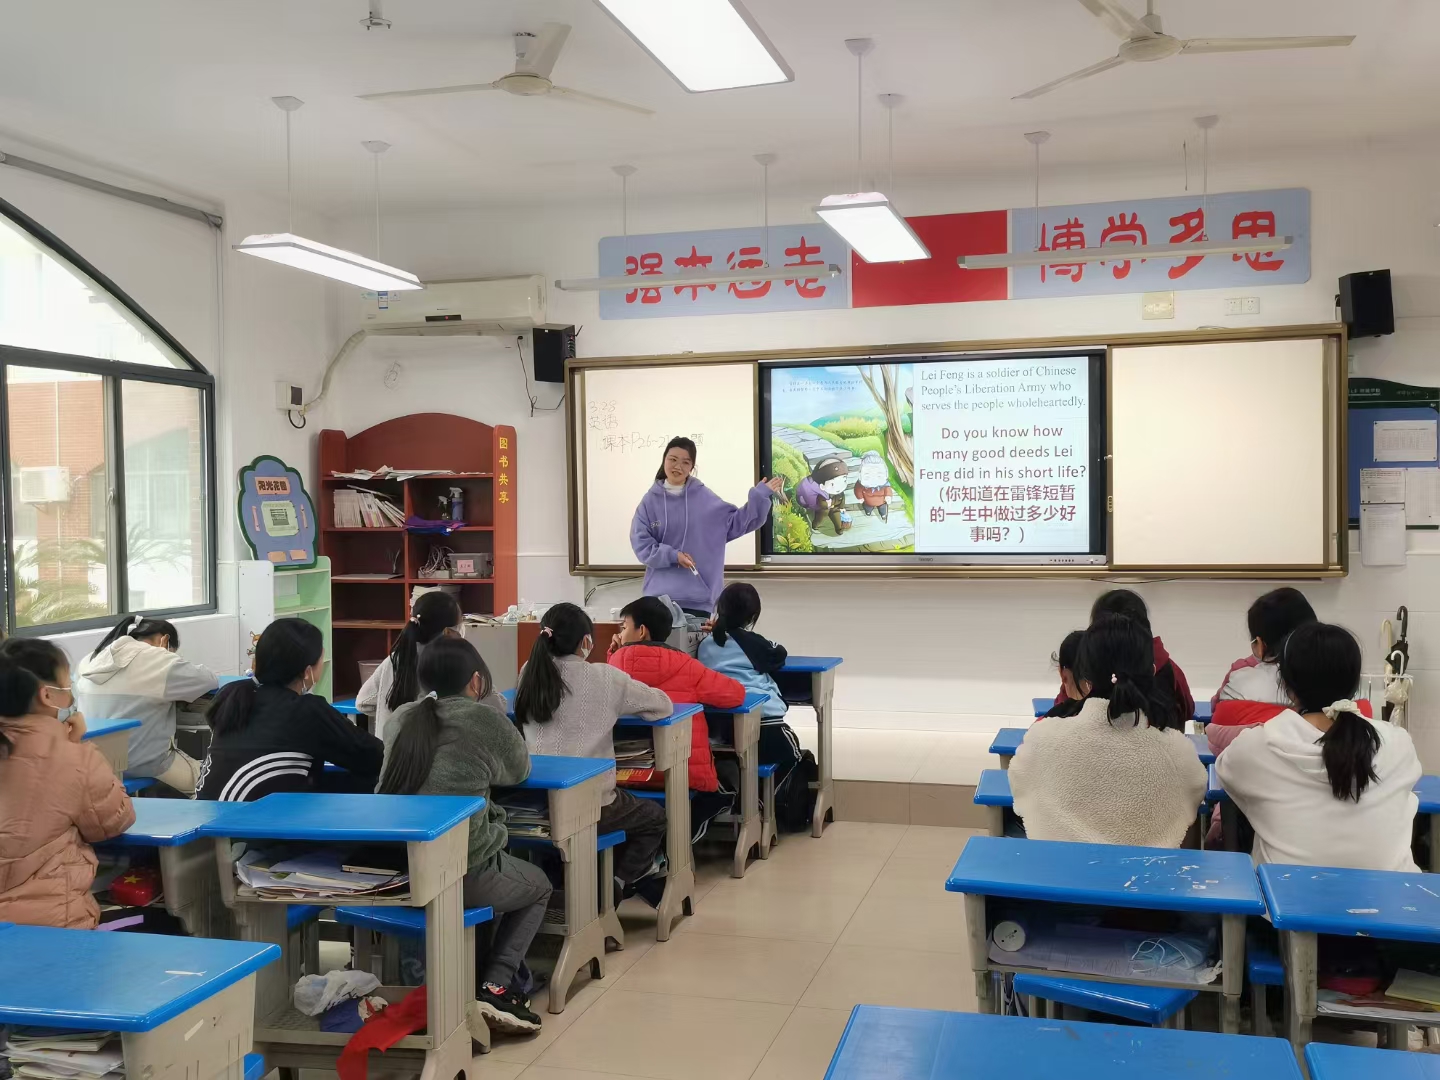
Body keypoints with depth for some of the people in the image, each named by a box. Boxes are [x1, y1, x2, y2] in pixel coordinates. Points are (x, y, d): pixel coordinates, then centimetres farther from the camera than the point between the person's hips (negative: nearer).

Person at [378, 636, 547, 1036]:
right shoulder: (485, 719, -5)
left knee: (503, 870, 34)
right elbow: (519, 771, 13)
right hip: (461, 872, -6)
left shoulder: (401, 717, 9)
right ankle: (494, 986, 8)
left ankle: (474, 978, 27)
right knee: (539, 886, 25)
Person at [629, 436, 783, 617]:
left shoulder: (704, 497, 4)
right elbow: (641, 543, -3)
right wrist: (672, 555, -16)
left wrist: (759, 497, -2)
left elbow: (735, 522, 7)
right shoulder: (651, 500, 1)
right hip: (660, 595, 0)